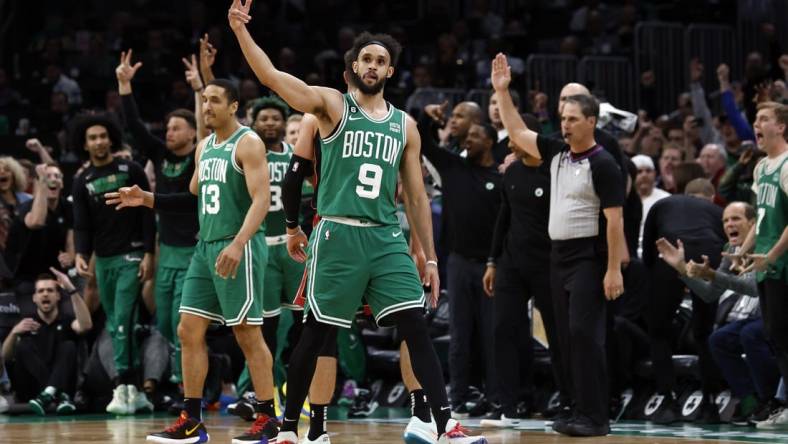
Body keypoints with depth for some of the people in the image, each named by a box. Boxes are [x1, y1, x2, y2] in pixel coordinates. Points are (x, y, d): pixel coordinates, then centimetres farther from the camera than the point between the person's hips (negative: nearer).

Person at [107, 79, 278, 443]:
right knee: (189, 330, 5)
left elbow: (261, 200, -18)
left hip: (239, 247, -8)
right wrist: (147, 199, 13)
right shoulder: (204, 147, 16)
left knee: (247, 334, -5)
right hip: (206, 246, 9)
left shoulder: (248, 144, -9)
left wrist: (238, 244, -30)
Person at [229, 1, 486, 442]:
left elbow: (417, 196, 15)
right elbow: (271, 76, -11)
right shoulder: (332, 105, 2)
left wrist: (430, 257, 11)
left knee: (417, 329, -6)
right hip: (338, 236, -3)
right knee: (315, 335, 2)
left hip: (387, 239, 3)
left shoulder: (405, 125, 13)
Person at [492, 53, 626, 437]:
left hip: (589, 258, -8)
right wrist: (502, 92, 12)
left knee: (584, 333, -13)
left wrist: (614, 269, -19)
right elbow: (518, 133, 20)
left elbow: (614, 219, -13)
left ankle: (595, 417, -13)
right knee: (566, 336, 8)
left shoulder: (603, 164, -10)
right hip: (559, 256, 8)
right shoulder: (557, 153, 11)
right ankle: (580, 410, 13)